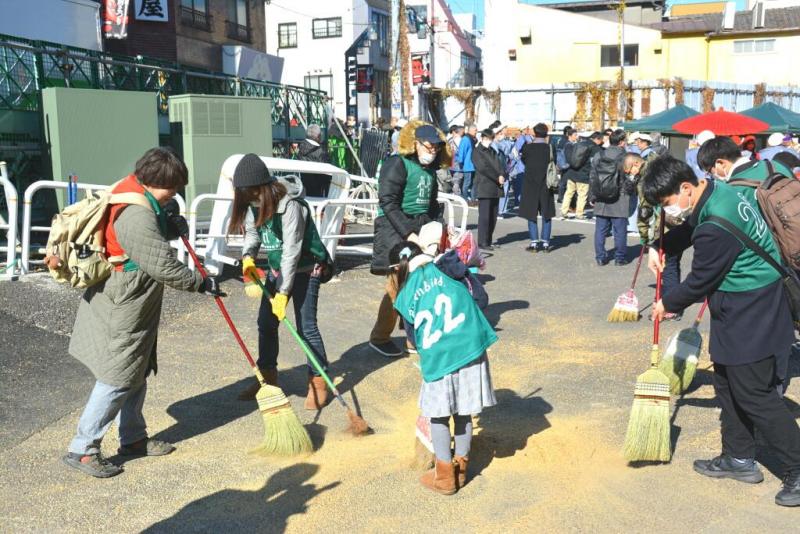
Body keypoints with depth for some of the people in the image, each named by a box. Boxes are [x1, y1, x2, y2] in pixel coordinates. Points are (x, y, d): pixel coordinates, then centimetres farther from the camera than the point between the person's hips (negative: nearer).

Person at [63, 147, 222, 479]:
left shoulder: (135, 197, 6)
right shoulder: (137, 217, -27)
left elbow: (155, 232, 24)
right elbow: (165, 267, -26)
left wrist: (172, 224, 2)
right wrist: (203, 284, -13)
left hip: (129, 307, 11)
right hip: (121, 313, -11)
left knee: (137, 374, 18)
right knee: (118, 380, -2)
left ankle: (133, 439, 31)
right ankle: (82, 450, 9)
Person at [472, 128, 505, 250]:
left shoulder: (493, 151, 22)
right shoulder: (477, 152, -2)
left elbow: (499, 166, 13)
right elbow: (483, 168, -12)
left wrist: (502, 176, -8)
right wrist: (498, 177, -12)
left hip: (496, 188, 7)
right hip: (484, 188, -7)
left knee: (493, 216, 7)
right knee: (484, 216, -8)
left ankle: (488, 241, 14)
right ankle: (483, 242, -5)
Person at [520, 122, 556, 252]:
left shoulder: (528, 148, -9)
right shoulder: (550, 148, -7)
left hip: (530, 185, -1)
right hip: (546, 185, 1)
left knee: (531, 215, 6)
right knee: (546, 215, 10)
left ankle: (534, 243, 3)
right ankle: (545, 243, 9)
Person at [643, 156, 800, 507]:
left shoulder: (716, 227, -29)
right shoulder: (718, 190, 1)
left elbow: (699, 282, -17)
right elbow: (689, 229, 21)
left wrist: (668, 304, 0)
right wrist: (660, 248, 8)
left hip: (749, 315, -10)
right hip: (740, 309, 10)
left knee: (753, 393, -3)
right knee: (727, 383, 17)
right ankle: (739, 459, 30)